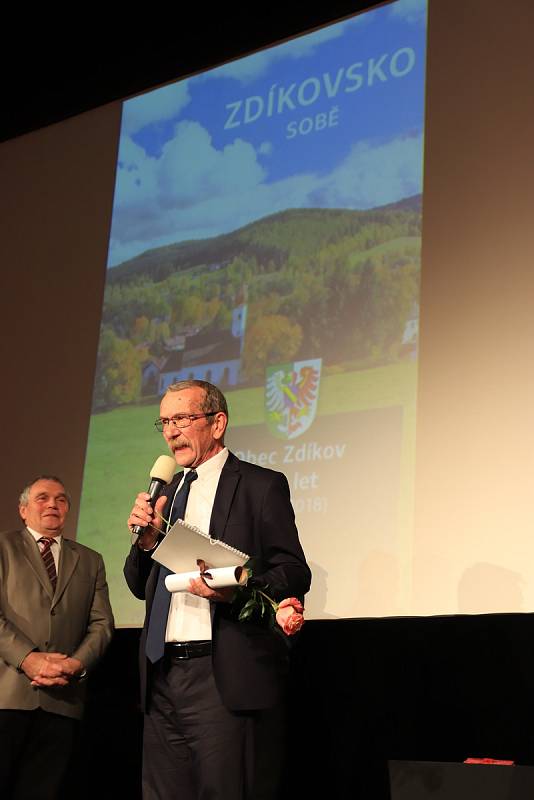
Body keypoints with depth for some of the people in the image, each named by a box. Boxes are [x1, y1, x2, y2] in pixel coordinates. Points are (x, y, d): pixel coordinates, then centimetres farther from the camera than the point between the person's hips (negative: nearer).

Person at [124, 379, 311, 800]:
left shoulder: (260, 485, 0)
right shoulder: (167, 491, 19)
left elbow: (295, 574, -7)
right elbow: (140, 587, 19)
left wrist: (237, 590, -26)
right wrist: (147, 540, -2)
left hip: (228, 677, -6)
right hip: (161, 677, 6)